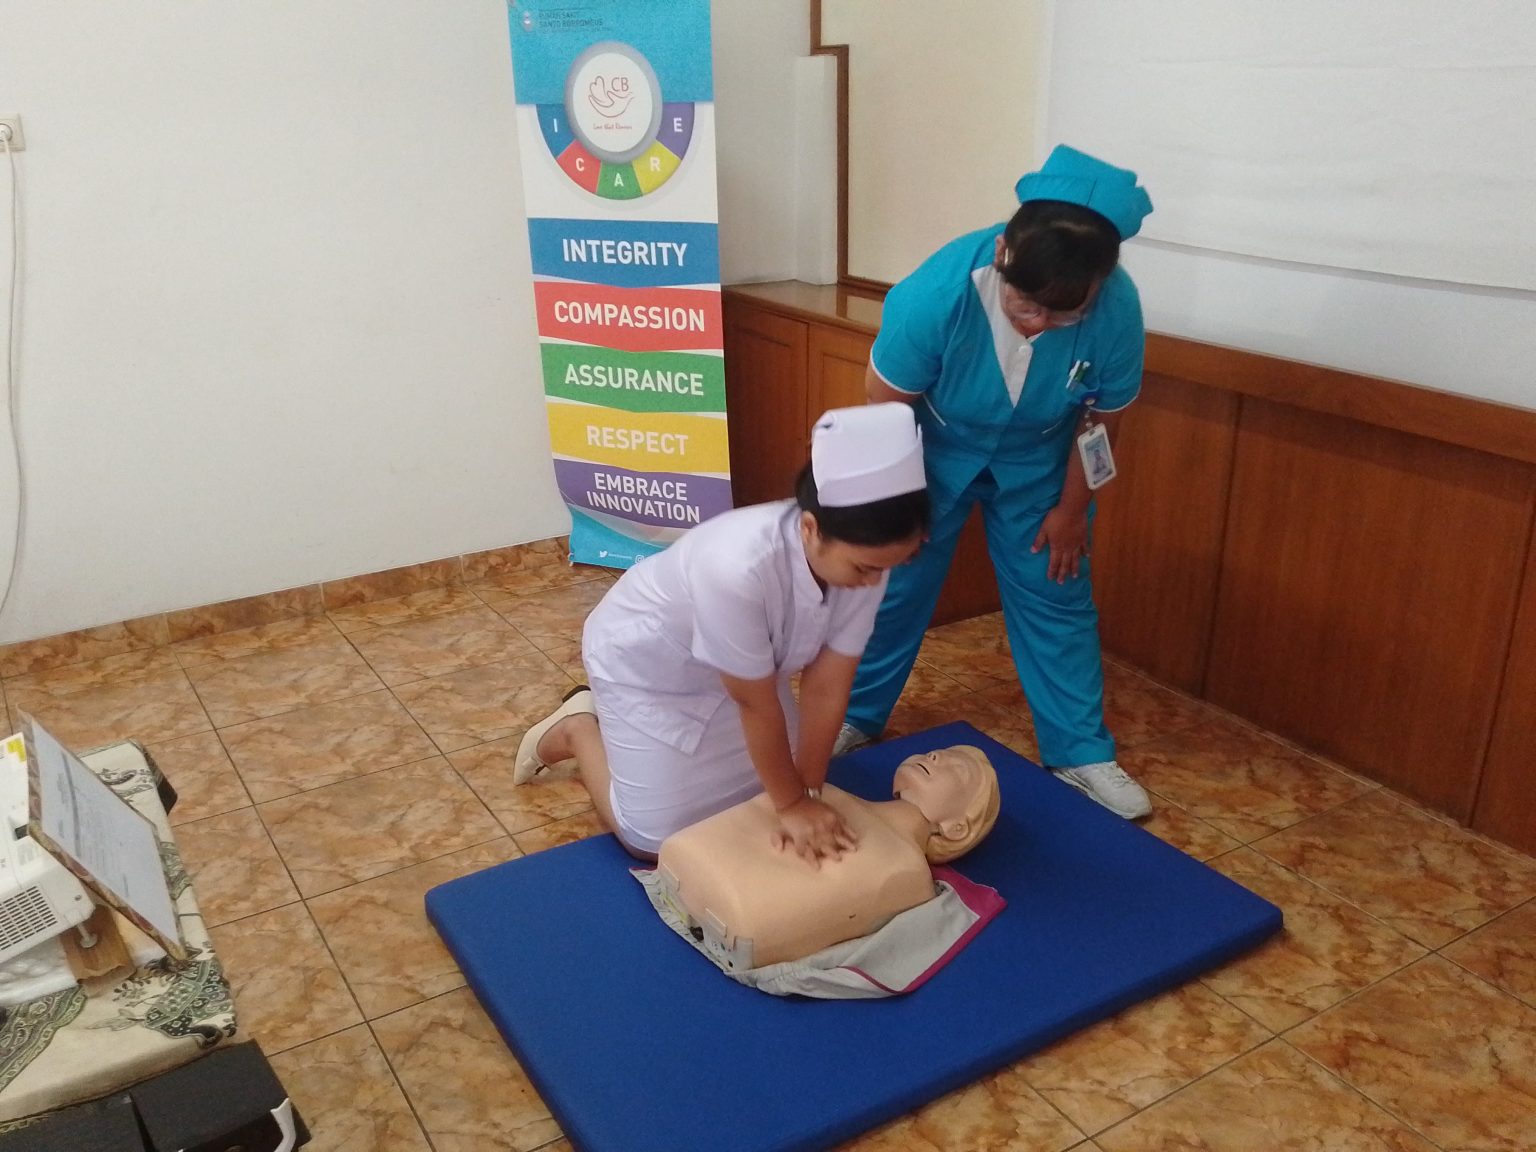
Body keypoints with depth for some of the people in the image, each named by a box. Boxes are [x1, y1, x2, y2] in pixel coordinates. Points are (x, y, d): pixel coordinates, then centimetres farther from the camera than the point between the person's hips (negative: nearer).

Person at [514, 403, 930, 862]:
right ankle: (576, 729, 23)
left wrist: (806, 793, -14)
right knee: (656, 839, -1)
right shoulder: (738, 568, -44)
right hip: (645, 663, -6)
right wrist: (791, 804, -19)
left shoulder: (863, 555, -26)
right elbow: (756, 704, -31)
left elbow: (827, 687, -17)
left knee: (767, 783, 17)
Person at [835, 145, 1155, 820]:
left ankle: (1080, 752, 20)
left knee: (1055, 595, 5)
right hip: (934, 449, -1)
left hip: (1036, 462, 1)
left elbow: (1101, 417, -12)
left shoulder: (1118, 309, -31)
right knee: (893, 583, 6)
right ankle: (854, 717, 28)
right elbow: (886, 407, -21)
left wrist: (1072, 507, -3)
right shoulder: (937, 291, -36)